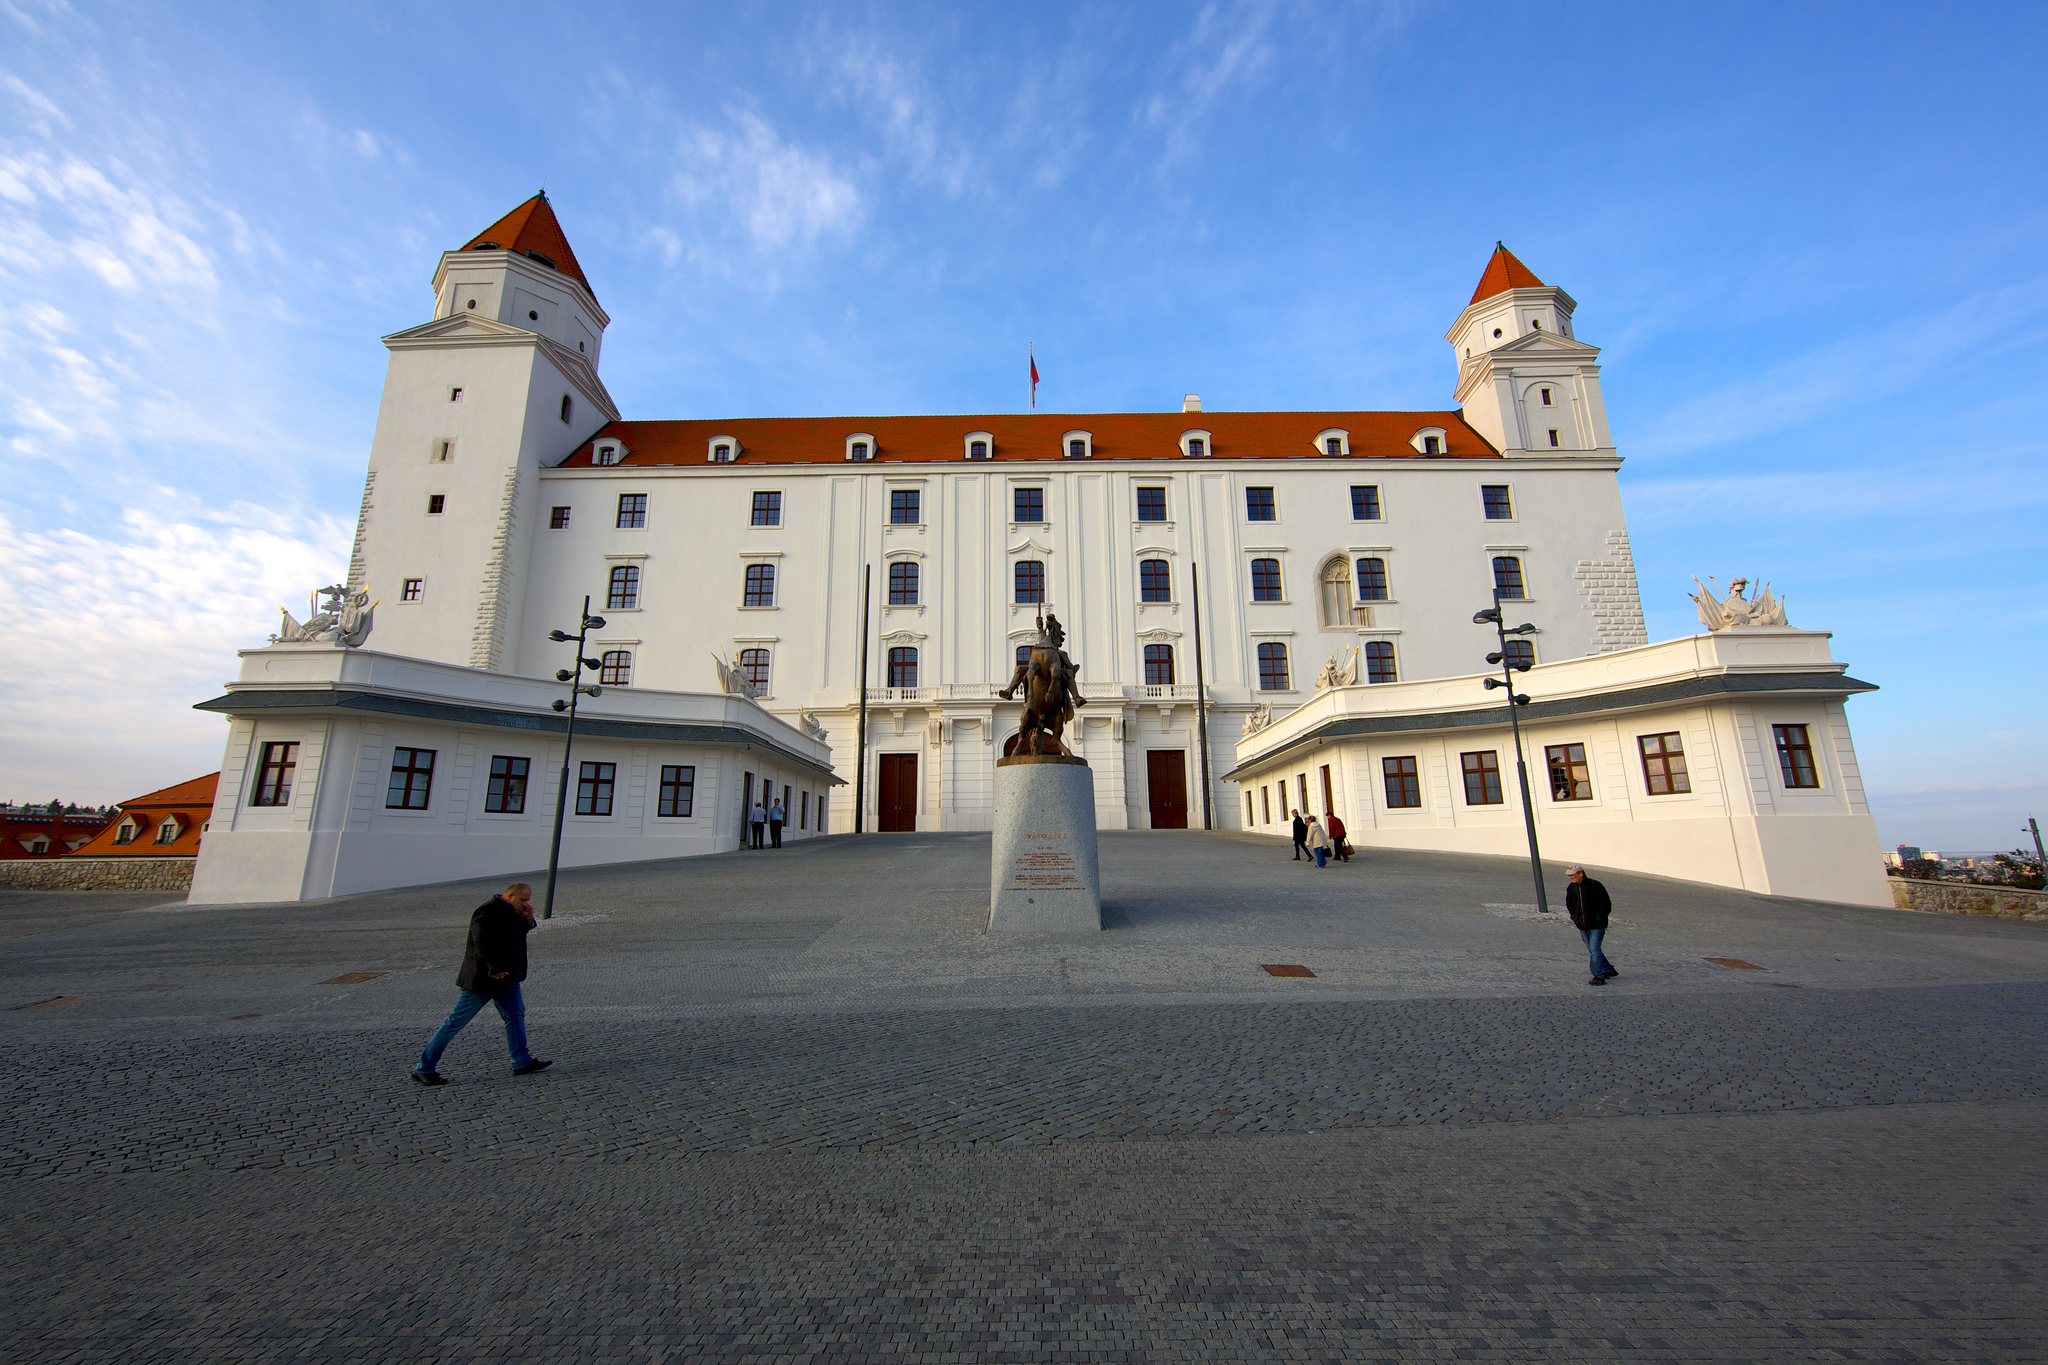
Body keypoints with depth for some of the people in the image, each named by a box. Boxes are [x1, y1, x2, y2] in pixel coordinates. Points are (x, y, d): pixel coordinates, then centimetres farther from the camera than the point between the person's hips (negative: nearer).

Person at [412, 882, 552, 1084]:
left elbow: (519, 933, 22)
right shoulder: (488, 911, -20)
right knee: (457, 1022, 3)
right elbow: (482, 941, -28)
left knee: (516, 1014, 8)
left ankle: (522, 1062, 13)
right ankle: (424, 1068, 19)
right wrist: (496, 968, -26)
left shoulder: (510, 911, 9)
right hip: (483, 978, -9)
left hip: (506, 977, 9)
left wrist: (527, 919, 1)